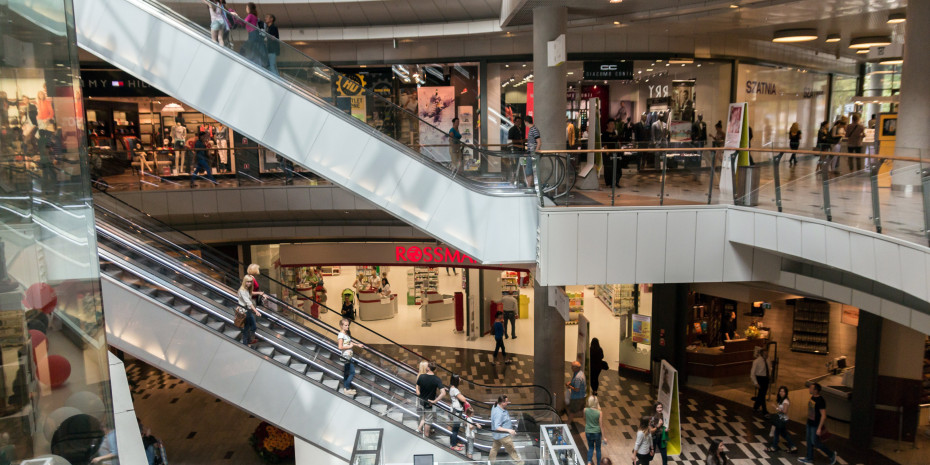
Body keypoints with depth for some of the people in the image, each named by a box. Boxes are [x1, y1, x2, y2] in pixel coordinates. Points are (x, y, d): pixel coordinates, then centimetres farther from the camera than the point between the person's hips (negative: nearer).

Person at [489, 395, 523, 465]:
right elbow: (497, 427, -36)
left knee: (495, 447, 25)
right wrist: (509, 430, -42)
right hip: (503, 435, -10)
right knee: (512, 450, 9)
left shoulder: (495, 406, -6)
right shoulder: (498, 413, -35)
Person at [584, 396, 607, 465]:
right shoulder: (599, 413, -19)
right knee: (598, 449, 18)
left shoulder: (585, 410, -13)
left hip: (588, 433, 2)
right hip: (597, 433, -2)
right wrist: (603, 437, -2)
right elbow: (601, 426, -12)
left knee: (590, 448, 19)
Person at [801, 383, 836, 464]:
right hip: (809, 423, 8)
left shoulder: (820, 401, -25)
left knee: (815, 442, 2)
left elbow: (823, 416, -24)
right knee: (809, 441, 15)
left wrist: (819, 428, -23)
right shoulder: (812, 397, 2)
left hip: (816, 425, -8)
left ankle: (831, 455, 20)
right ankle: (809, 458, 28)